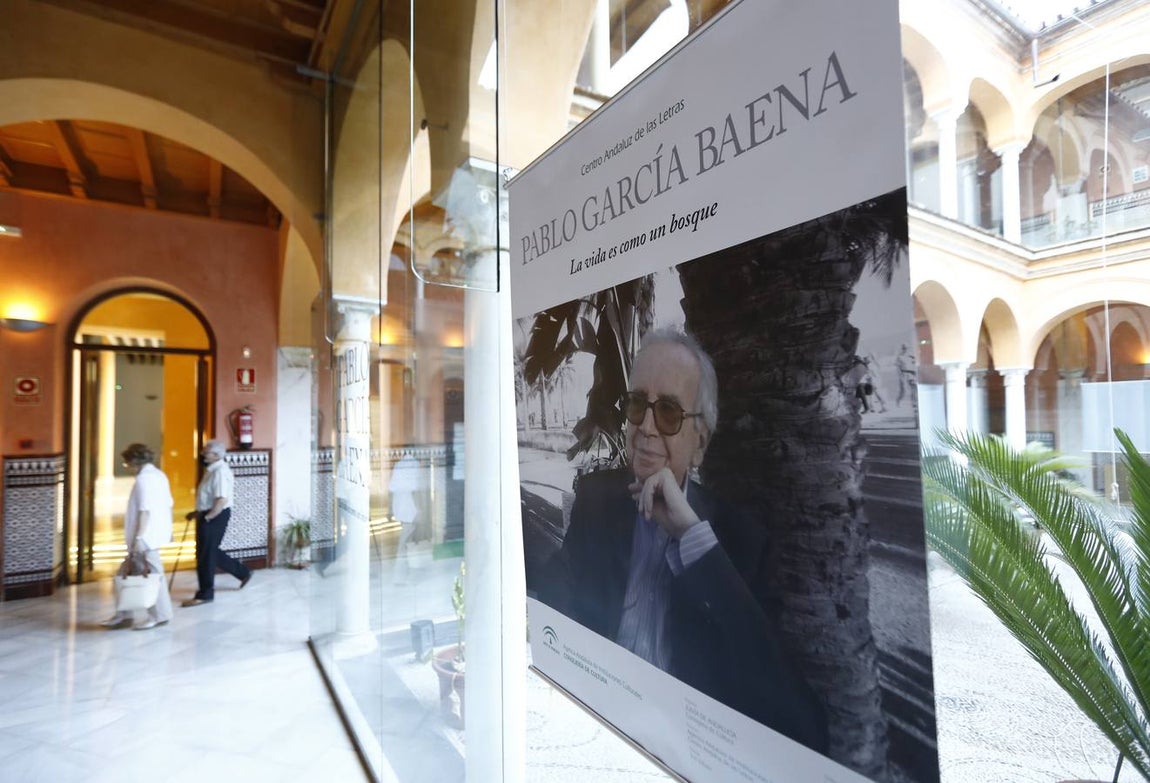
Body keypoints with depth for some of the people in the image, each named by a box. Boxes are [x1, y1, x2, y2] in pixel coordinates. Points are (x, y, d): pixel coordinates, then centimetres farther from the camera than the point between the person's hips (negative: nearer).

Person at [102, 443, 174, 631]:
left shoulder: (143, 479, -16)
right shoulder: (159, 475, 13)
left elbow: (145, 511, -22)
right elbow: (168, 505, 15)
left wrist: (139, 537, -22)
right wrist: (168, 529, 21)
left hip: (146, 537, -10)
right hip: (155, 532, 10)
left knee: (152, 575, 0)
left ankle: (160, 615, 10)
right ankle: (124, 615, 25)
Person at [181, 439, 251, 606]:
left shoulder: (220, 471, -20)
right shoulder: (212, 469, 12)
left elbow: (222, 500, -26)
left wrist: (207, 517, -21)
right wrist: (198, 512, 15)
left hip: (216, 516, -10)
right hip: (208, 515, 10)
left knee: (205, 555, 0)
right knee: (210, 552, 17)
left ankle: (205, 594, 13)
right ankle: (243, 572, 28)